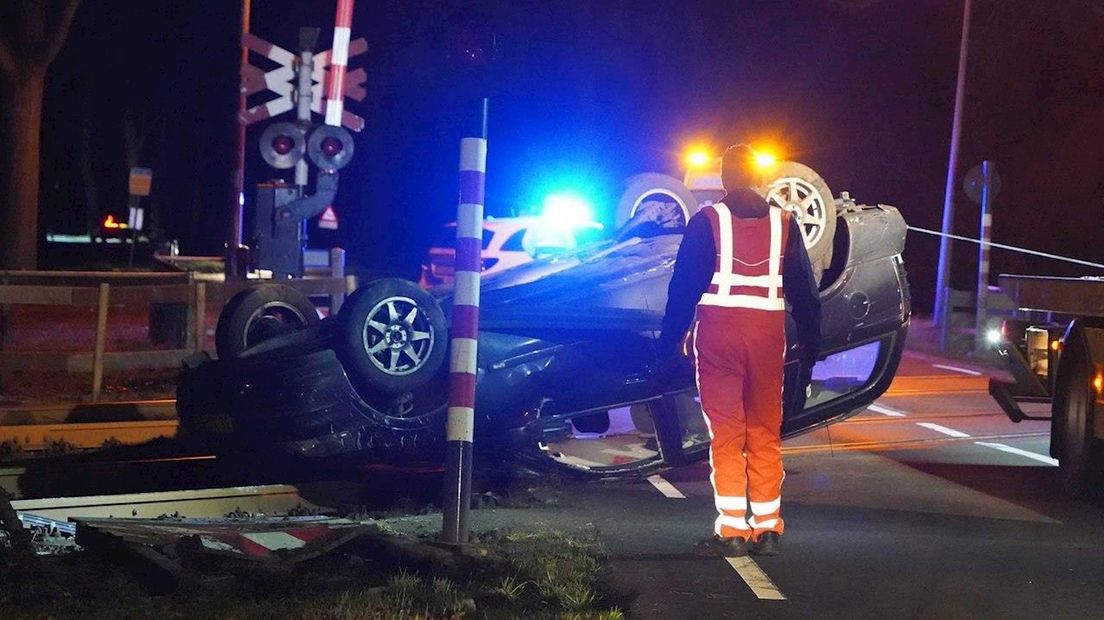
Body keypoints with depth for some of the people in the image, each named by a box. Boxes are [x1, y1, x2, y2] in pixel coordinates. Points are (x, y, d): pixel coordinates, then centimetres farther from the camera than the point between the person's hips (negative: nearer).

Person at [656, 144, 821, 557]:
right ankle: (767, 529, 11)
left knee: (725, 434, -1)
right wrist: (811, 343, 17)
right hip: (768, 334, 3)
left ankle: (732, 531, -4)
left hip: (718, 331, -3)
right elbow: (804, 290, 11)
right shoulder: (783, 223, 9)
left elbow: (684, 285, -3)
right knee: (766, 434, 10)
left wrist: (670, 340, 1)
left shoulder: (707, 221, 0)